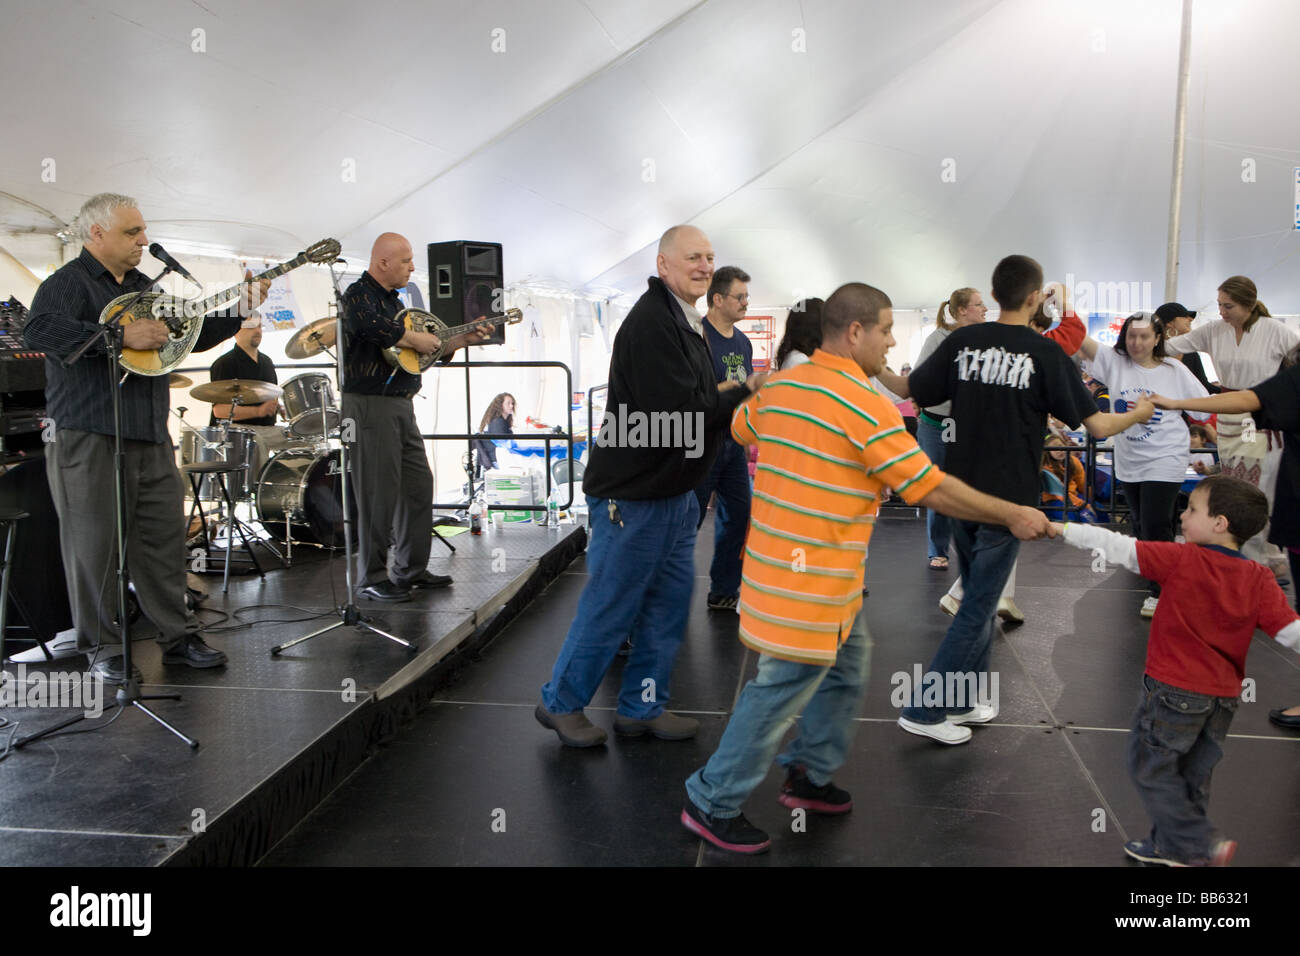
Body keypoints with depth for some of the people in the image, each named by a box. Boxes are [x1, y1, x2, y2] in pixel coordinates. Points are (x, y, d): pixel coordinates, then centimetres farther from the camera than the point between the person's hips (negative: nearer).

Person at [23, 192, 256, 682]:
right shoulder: (68, 282, -5)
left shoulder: (143, 287, 20)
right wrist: (123, 335, -26)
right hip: (90, 436, -7)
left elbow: (191, 335, 26)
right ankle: (102, 649, 12)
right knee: (95, 545, 0)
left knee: (165, 537, 8)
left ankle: (178, 635, 18)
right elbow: (39, 330, -23)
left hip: (150, 436, 7)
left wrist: (239, 311, 14)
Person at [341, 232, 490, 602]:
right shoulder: (359, 294, -7)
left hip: (402, 406, 9)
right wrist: (415, 338, -20)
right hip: (371, 405, -9)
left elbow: (426, 350, 27)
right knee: (379, 495, -6)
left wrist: (460, 340, 16)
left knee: (419, 486, 10)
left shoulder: (394, 300, 22)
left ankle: (412, 569, 21)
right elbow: (369, 323, -32)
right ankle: (373, 578, 5)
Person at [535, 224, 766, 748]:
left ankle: (642, 707, 27)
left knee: (668, 602, 14)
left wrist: (734, 398, -3)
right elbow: (677, 412, -27)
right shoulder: (651, 322, -19)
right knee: (610, 607, 2)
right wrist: (744, 393, -17)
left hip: (674, 493, 10)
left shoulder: (685, 323, 14)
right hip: (633, 494, -10)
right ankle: (561, 703, 20)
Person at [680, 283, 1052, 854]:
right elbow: (933, 489, -17)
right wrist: (1014, 516, -6)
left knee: (847, 663, 23)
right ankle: (713, 803, 16)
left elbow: (740, 426, 25)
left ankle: (810, 774, 36)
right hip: (810, 582, -9)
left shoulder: (781, 384, 5)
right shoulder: (865, 404, -19)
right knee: (783, 690, 3)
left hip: (776, 558, 9)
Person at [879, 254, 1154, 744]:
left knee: (978, 598, 20)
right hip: (1006, 499, -5)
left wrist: (877, 368, 26)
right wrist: (1138, 414, 15)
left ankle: (963, 699, 28)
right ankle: (925, 709, 2)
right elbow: (1096, 424, -6)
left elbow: (909, 389, 7)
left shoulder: (962, 341, 0)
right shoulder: (1046, 353, -9)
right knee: (978, 608, 2)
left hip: (961, 493, 5)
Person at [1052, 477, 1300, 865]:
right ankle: (1170, 846, 32)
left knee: (1149, 767, 8)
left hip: (1174, 691, -6)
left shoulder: (1181, 560, -17)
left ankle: (1202, 845, 5)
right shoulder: (1259, 580, -5)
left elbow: (1116, 547, -16)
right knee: (1193, 775, 18)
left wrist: (1061, 529, -9)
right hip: (1224, 698, 6)